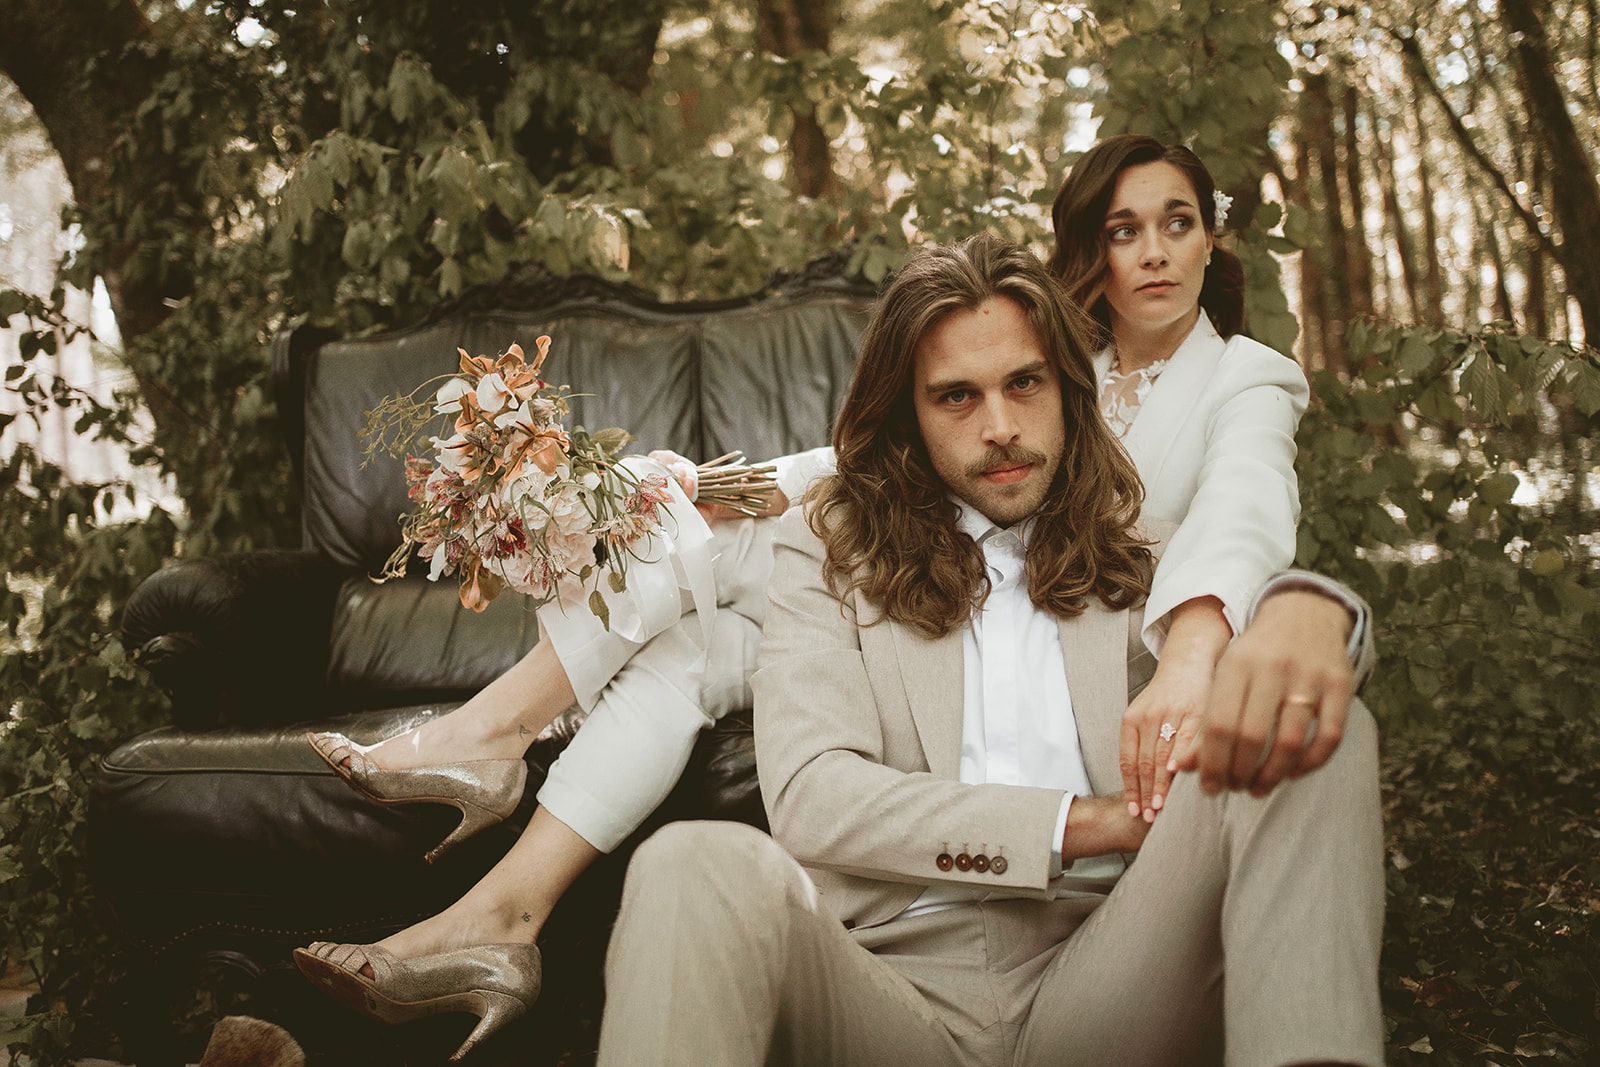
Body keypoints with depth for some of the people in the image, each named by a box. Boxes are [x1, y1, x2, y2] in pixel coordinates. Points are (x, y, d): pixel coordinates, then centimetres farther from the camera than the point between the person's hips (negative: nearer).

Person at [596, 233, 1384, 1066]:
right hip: (898, 982, -2)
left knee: (1320, 741, -23)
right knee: (695, 868, -35)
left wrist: (1304, 612, -30)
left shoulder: (1137, 544, 19)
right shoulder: (825, 547, 12)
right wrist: (1084, 824, -6)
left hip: (1104, 987, 3)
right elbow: (808, 795, -2)